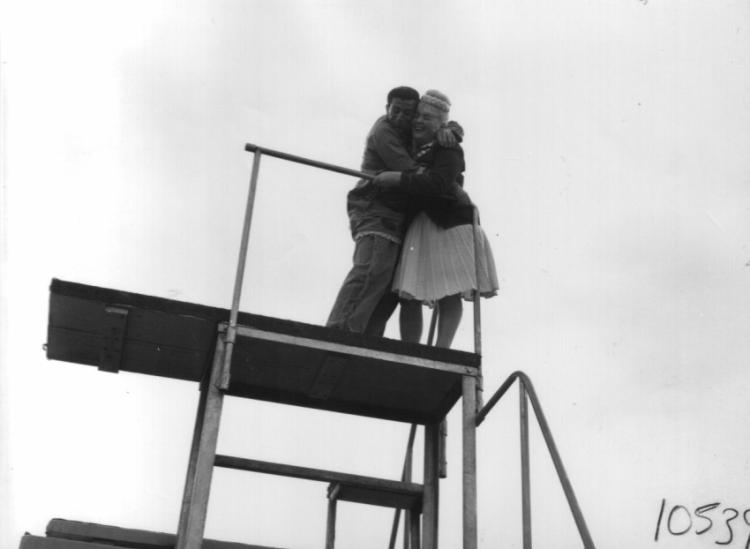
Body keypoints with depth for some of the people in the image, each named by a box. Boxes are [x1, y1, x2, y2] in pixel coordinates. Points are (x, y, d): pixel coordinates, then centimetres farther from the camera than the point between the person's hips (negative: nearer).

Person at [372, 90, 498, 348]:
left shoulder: (449, 150, -6)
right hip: (419, 227, 6)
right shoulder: (412, 147, 15)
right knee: (408, 294, -4)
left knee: (450, 293, -10)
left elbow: (438, 184, -23)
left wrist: (399, 179, -27)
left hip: (451, 223, -6)